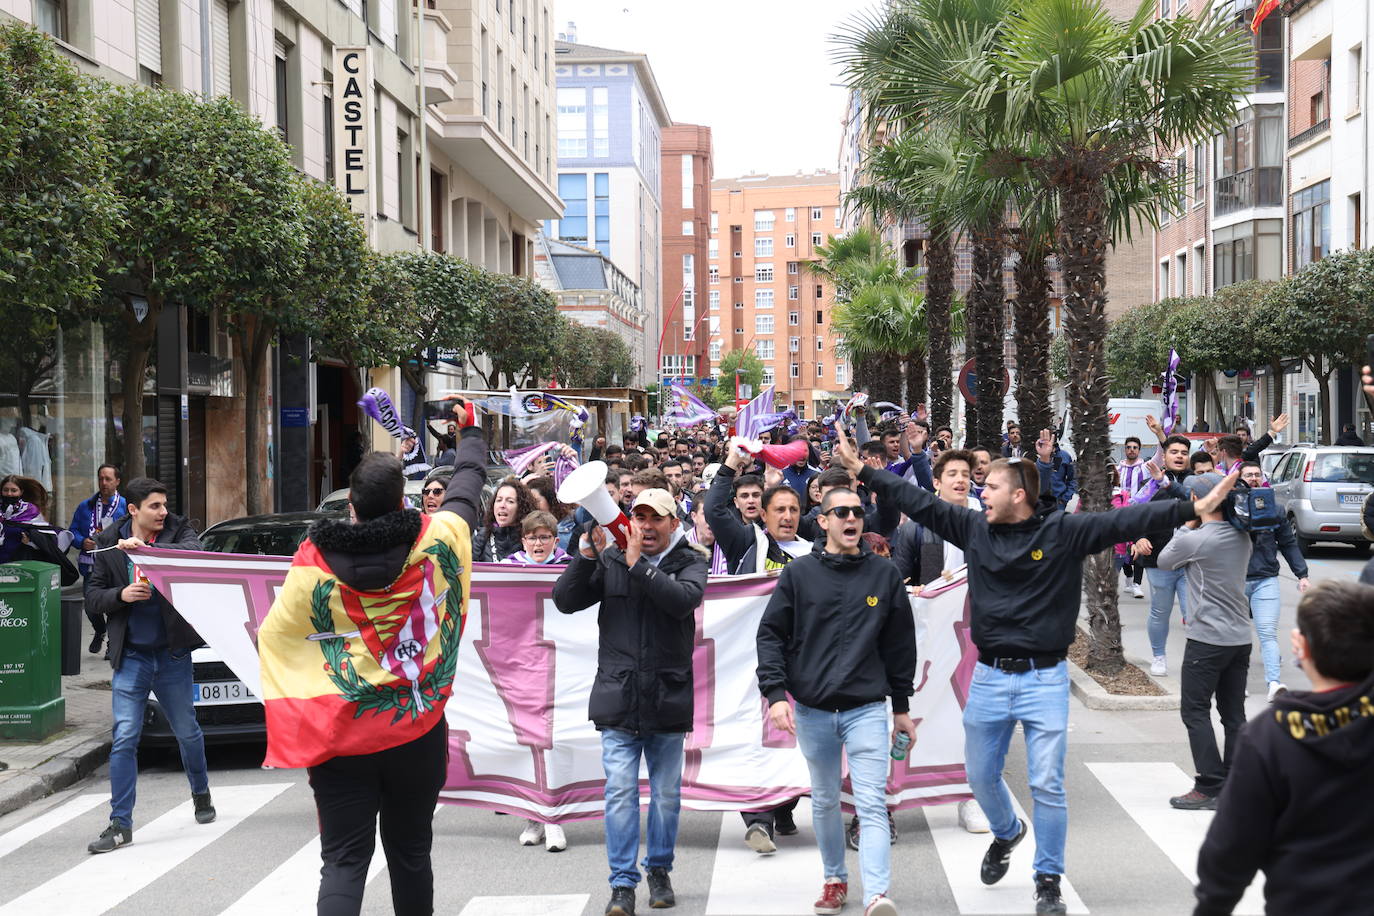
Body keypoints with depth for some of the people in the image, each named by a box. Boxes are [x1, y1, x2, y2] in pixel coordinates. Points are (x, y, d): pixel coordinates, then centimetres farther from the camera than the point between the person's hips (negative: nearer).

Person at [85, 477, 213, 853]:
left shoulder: (178, 531, 0)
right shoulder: (108, 545, 3)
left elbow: (193, 554, -23)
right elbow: (93, 597, 6)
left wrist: (146, 547, -32)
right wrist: (121, 594, -14)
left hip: (173, 654, 0)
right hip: (130, 656, 0)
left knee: (188, 732, 14)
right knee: (124, 740, -5)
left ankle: (201, 795, 38)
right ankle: (121, 824, 1)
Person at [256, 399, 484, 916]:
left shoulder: (314, 563, -10)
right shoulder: (435, 541, -7)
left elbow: (272, 637, 1)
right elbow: (468, 485, 13)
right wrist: (469, 431, 32)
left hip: (340, 737, -1)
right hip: (418, 730, 1)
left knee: (343, 863, 0)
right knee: (410, 852, 16)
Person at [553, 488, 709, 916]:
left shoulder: (689, 561, 2)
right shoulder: (609, 559, 4)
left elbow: (684, 599, -18)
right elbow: (565, 601, -1)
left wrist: (638, 565, -22)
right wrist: (585, 556, -14)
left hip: (668, 698, 0)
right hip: (617, 697, 0)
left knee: (666, 792, 11)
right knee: (620, 792, -3)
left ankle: (659, 870, 29)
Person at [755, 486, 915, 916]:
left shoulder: (885, 574, 3)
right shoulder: (799, 573, 1)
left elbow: (901, 643, 9)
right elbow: (771, 635, 2)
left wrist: (901, 707, 12)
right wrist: (776, 693, -9)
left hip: (867, 708, -1)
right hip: (812, 710, 1)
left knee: (872, 804, -11)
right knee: (824, 801, 14)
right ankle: (835, 880, 30)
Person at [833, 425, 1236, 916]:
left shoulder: (1064, 531, -9)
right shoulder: (974, 528, 1)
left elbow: (1124, 521, -16)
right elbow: (918, 501, 5)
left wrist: (1195, 508, -25)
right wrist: (860, 468, 6)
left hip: (1045, 679, -4)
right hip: (989, 677, 4)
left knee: (1047, 784, 0)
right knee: (980, 775, 16)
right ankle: (1007, 832, 48)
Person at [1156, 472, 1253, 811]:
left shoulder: (1194, 540, -16)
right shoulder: (1242, 537, 5)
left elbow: (1163, 561, 1)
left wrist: (1186, 527, 9)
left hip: (1207, 640, -7)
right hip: (1241, 638, 7)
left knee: (1195, 712, 0)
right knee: (1234, 713, 11)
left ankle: (1210, 788, -2)